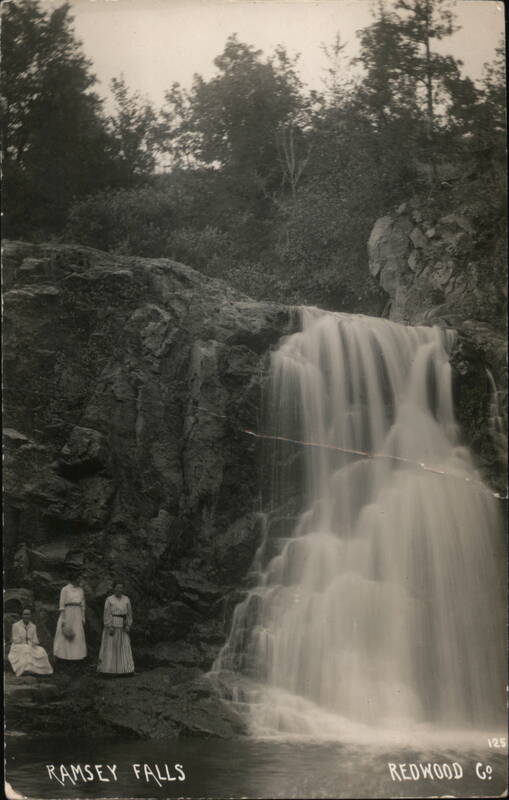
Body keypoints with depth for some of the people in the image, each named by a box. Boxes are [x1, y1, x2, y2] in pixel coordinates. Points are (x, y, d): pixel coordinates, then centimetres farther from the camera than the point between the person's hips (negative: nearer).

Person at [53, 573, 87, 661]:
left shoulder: (80, 590, 10)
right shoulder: (65, 589, -5)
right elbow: (61, 605, -7)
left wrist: (83, 618, 10)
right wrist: (63, 620, -12)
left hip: (77, 616, 5)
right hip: (67, 614, -5)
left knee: (78, 636, 3)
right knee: (65, 637, -2)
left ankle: (76, 655, 10)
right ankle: (64, 655, 5)